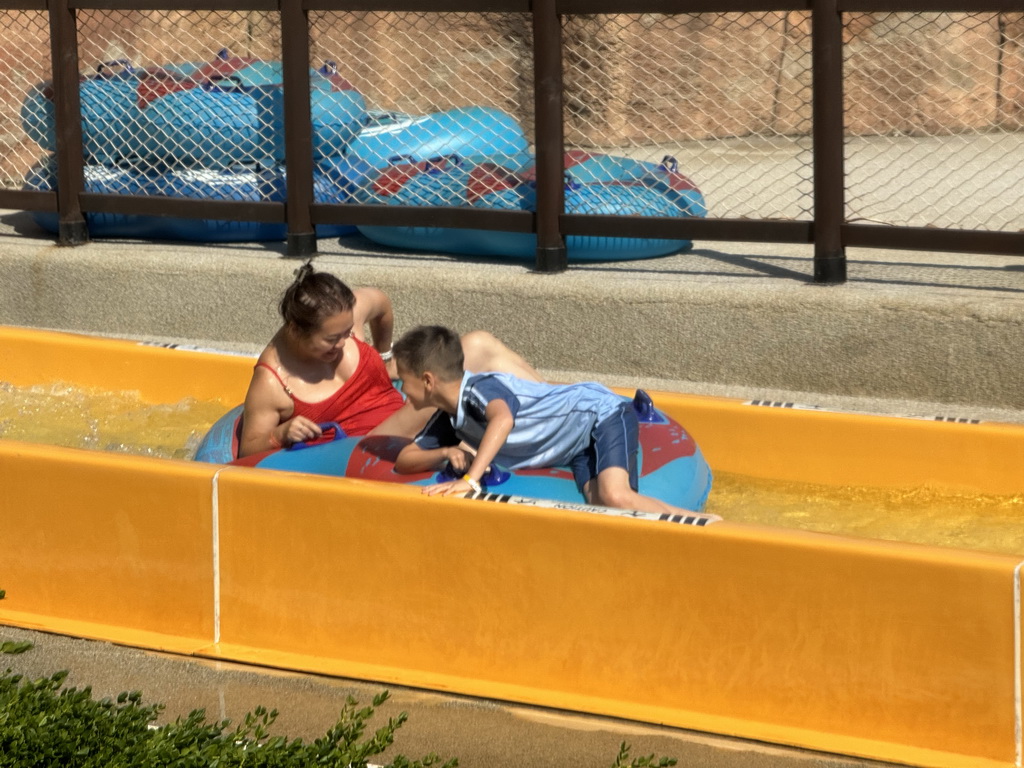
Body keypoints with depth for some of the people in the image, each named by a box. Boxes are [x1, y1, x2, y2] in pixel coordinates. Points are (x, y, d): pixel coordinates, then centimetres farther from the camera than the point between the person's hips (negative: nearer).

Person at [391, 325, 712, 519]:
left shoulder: (480, 388, -22)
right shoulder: (448, 419, 7)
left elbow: (503, 418, -45)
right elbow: (404, 460, 11)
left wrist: (470, 479, -52)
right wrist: (446, 453, -12)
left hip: (601, 414, -8)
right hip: (578, 449, 8)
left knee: (615, 496, -35)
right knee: (599, 504, -24)